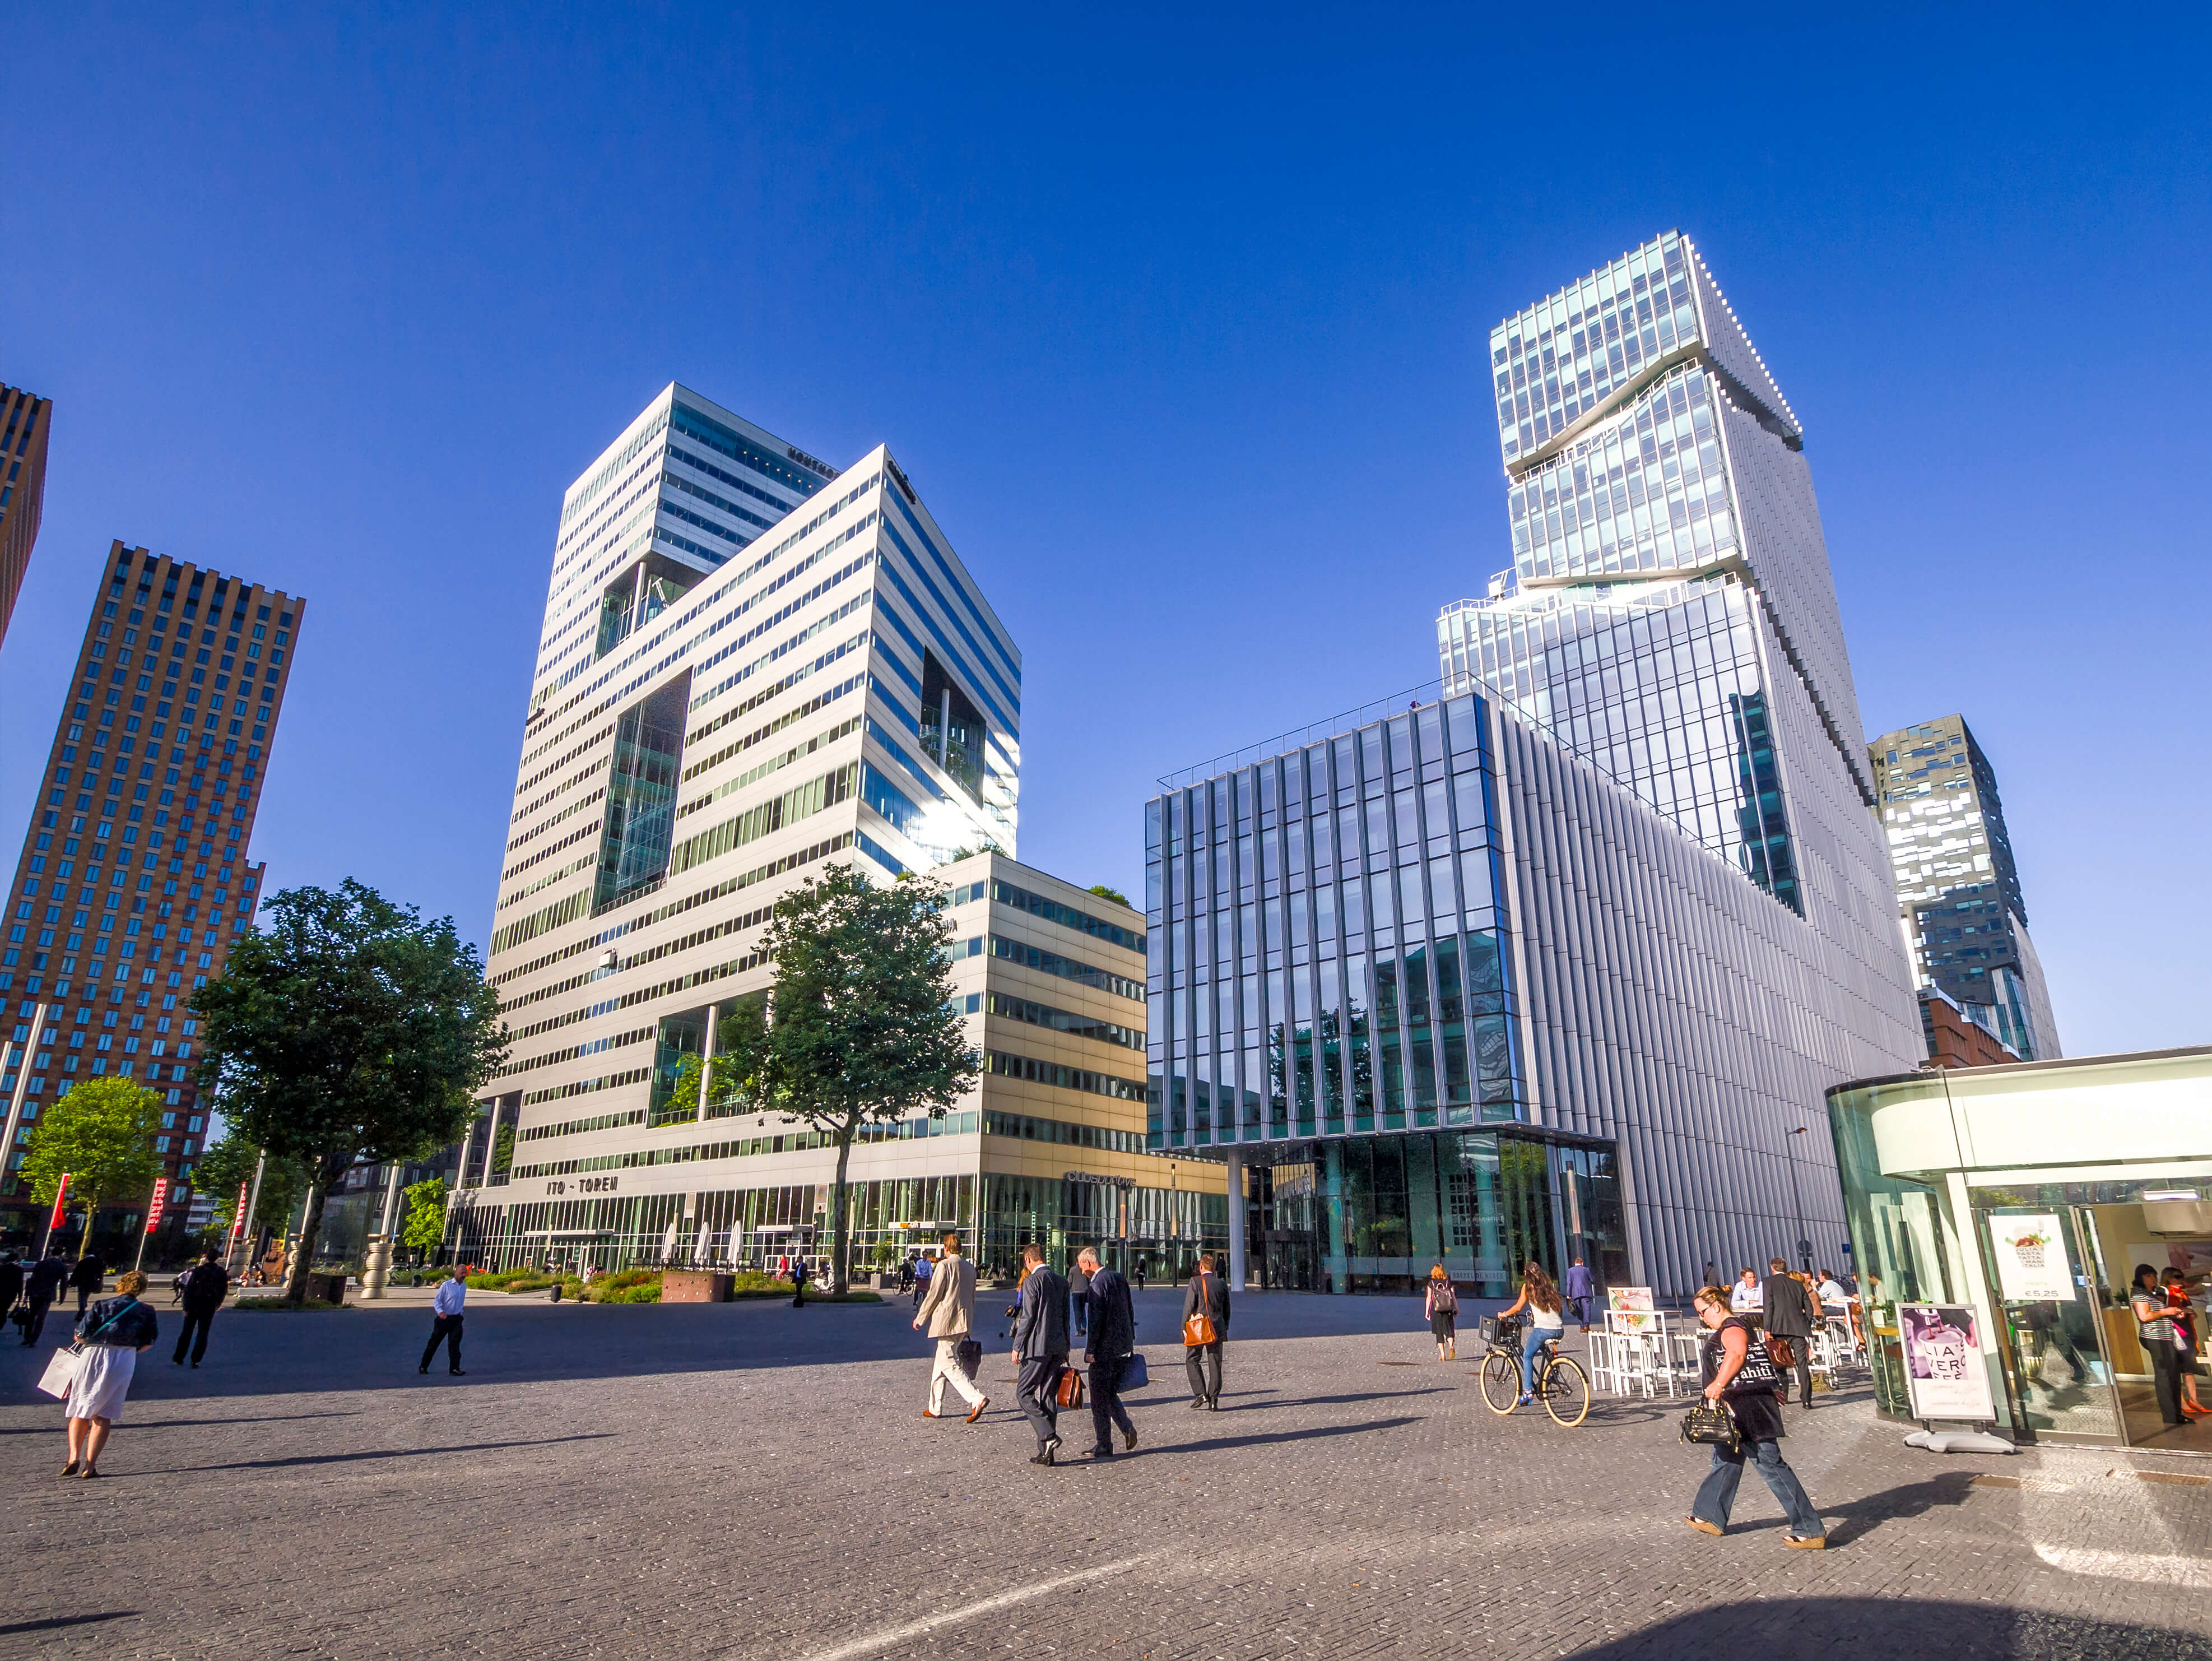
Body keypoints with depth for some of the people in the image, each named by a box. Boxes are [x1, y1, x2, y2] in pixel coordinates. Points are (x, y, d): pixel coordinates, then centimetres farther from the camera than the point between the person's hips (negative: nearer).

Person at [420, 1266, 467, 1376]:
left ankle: (455, 1369, -10)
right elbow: (436, 1301, -12)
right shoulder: (446, 1285, -9)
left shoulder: (464, 1286, 8)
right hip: (444, 1318, -3)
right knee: (434, 1342, 6)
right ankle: (424, 1366, 22)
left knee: (454, 1343, -6)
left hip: (456, 1319, 4)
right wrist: (440, 1312, -28)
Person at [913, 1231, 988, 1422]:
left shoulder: (944, 1265, -9)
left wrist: (920, 1318, 0)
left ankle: (977, 1399, -21)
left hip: (946, 1321, -8)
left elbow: (934, 1294, -11)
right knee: (940, 1364, 17)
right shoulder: (970, 1268, 13)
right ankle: (935, 1408, 21)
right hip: (963, 1321, 8)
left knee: (949, 1364, -8)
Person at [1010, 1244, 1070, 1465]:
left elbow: (1028, 1317, -15)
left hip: (1038, 1346, -7)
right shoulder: (1062, 1282, 11)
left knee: (1023, 1393, 3)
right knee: (1049, 1397, 11)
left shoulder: (1032, 1281, -11)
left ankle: (1048, 1436, -9)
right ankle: (1046, 1452, 12)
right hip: (1058, 1346, 8)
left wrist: (1017, 1347, -8)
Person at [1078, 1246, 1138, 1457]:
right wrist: (1129, 1342, 21)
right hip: (1122, 1348, 8)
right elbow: (1130, 1313, 16)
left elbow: (1096, 1320, -20)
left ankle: (1103, 1446, 9)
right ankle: (1127, 1427, 4)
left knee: (1100, 1398, 3)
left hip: (1105, 1349, -8)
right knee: (1110, 1393, 19)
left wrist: (1090, 1350, -15)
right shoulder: (1120, 1279, 10)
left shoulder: (1098, 1283, -16)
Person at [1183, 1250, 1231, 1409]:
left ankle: (1201, 1394, 0)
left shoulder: (1195, 1282, -9)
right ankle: (1213, 1401, 6)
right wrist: (1225, 1329, 21)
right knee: (1215, 1365, 8)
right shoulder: (1222, 1284, 5)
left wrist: (1185, 1327, -1)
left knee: (1192, 1360, 11)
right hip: (1217, 1330, 4)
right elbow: (1227, 1310, 12)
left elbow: (1189, 1306, -10)